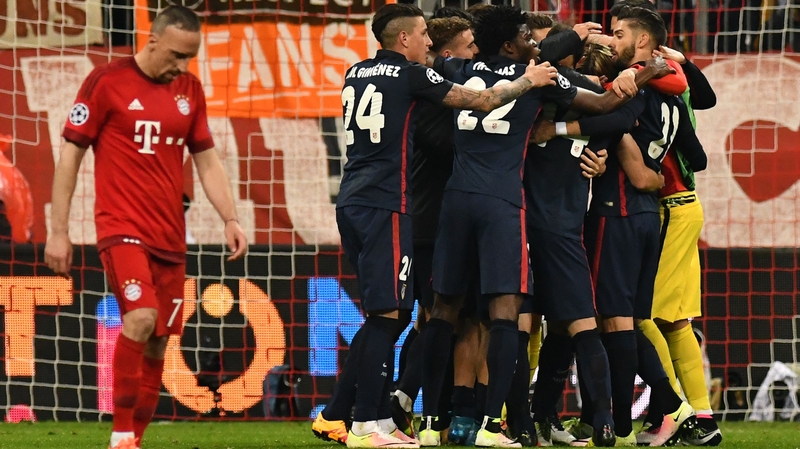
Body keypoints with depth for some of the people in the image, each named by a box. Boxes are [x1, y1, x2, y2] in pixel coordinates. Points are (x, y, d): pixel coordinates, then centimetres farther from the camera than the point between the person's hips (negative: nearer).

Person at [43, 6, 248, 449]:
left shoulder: (189, 90, 11)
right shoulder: (106, 82, -5)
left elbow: (207, 160, 19)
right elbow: (70, 155, -2)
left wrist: (230, 219, 6)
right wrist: (58, 231, -4)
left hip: (170, 237, 6)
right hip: (122, 229, -6)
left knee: (157, 345, 5)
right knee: (141, 317, -25)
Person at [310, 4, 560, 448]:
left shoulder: (356, 74, 15)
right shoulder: (410, 75, -5)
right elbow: (482, 101, -2)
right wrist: (530, 80, 13)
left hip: (351, 203, 8)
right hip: (385, 205, -8)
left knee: (385, 315, 13)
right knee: (386, 315, -6)